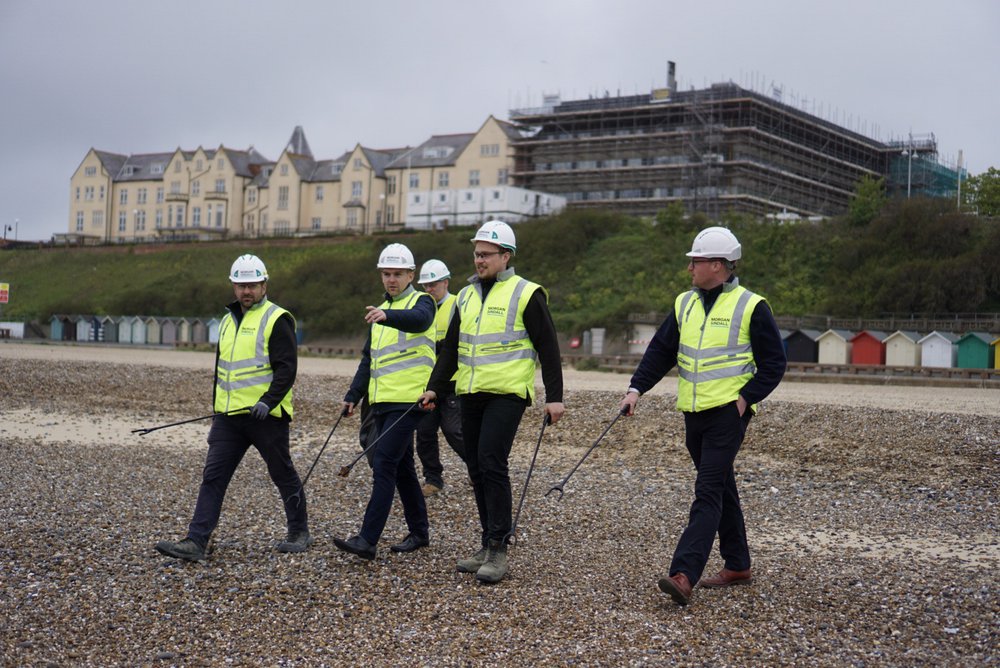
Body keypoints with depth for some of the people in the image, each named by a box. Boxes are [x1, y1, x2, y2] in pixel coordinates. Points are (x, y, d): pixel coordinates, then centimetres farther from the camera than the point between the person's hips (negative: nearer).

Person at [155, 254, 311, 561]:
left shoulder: (276, 319, -7)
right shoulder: (228, 320, 16)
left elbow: (286, 368, -14)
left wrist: (268, 401, -26)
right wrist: (216, 413, 23)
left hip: (265, 416, -7)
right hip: (228, 417, 7)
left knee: (283, 475, 8)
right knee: (213, 476, -2)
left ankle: (299, 533, 25)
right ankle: (196, 542, -5)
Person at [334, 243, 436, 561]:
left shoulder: (421, 301, -3)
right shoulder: (380, 311, 20)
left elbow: (419, 319, -29)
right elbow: (369, 359, 24)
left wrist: (388, 316, -48)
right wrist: (352, 396, 15)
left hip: (408, 401, -8)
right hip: (382, 402, 8)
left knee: (383, 466, -14)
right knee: (402, 467, 14)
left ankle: (367, 539, -17)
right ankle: (419, 532, 24)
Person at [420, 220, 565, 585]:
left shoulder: (526, 294, -4)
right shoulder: (466, 296, 15)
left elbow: (548, 348, -4)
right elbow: (451, 346, 20)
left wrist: (554, 397, -8)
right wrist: (435, 387, 12)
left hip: (507, 394, -7)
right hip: (470, 394, 7)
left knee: (491, 462, -16)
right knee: (477, 469, 8)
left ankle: (498, 549, -10)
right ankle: (488, 545, 18)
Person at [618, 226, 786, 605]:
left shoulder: (750, 307, -7)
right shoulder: (685, 303, 11)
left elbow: (773, 362, -3)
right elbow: (661, 350, 13)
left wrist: (746, 398, -12)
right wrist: (636, 389, 2)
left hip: (728, 413, -7)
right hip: (694, 413, 7)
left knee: (708, 493, -13)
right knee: (721, 489, 15)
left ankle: (684, 575, -21)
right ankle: (737, 566, 26)